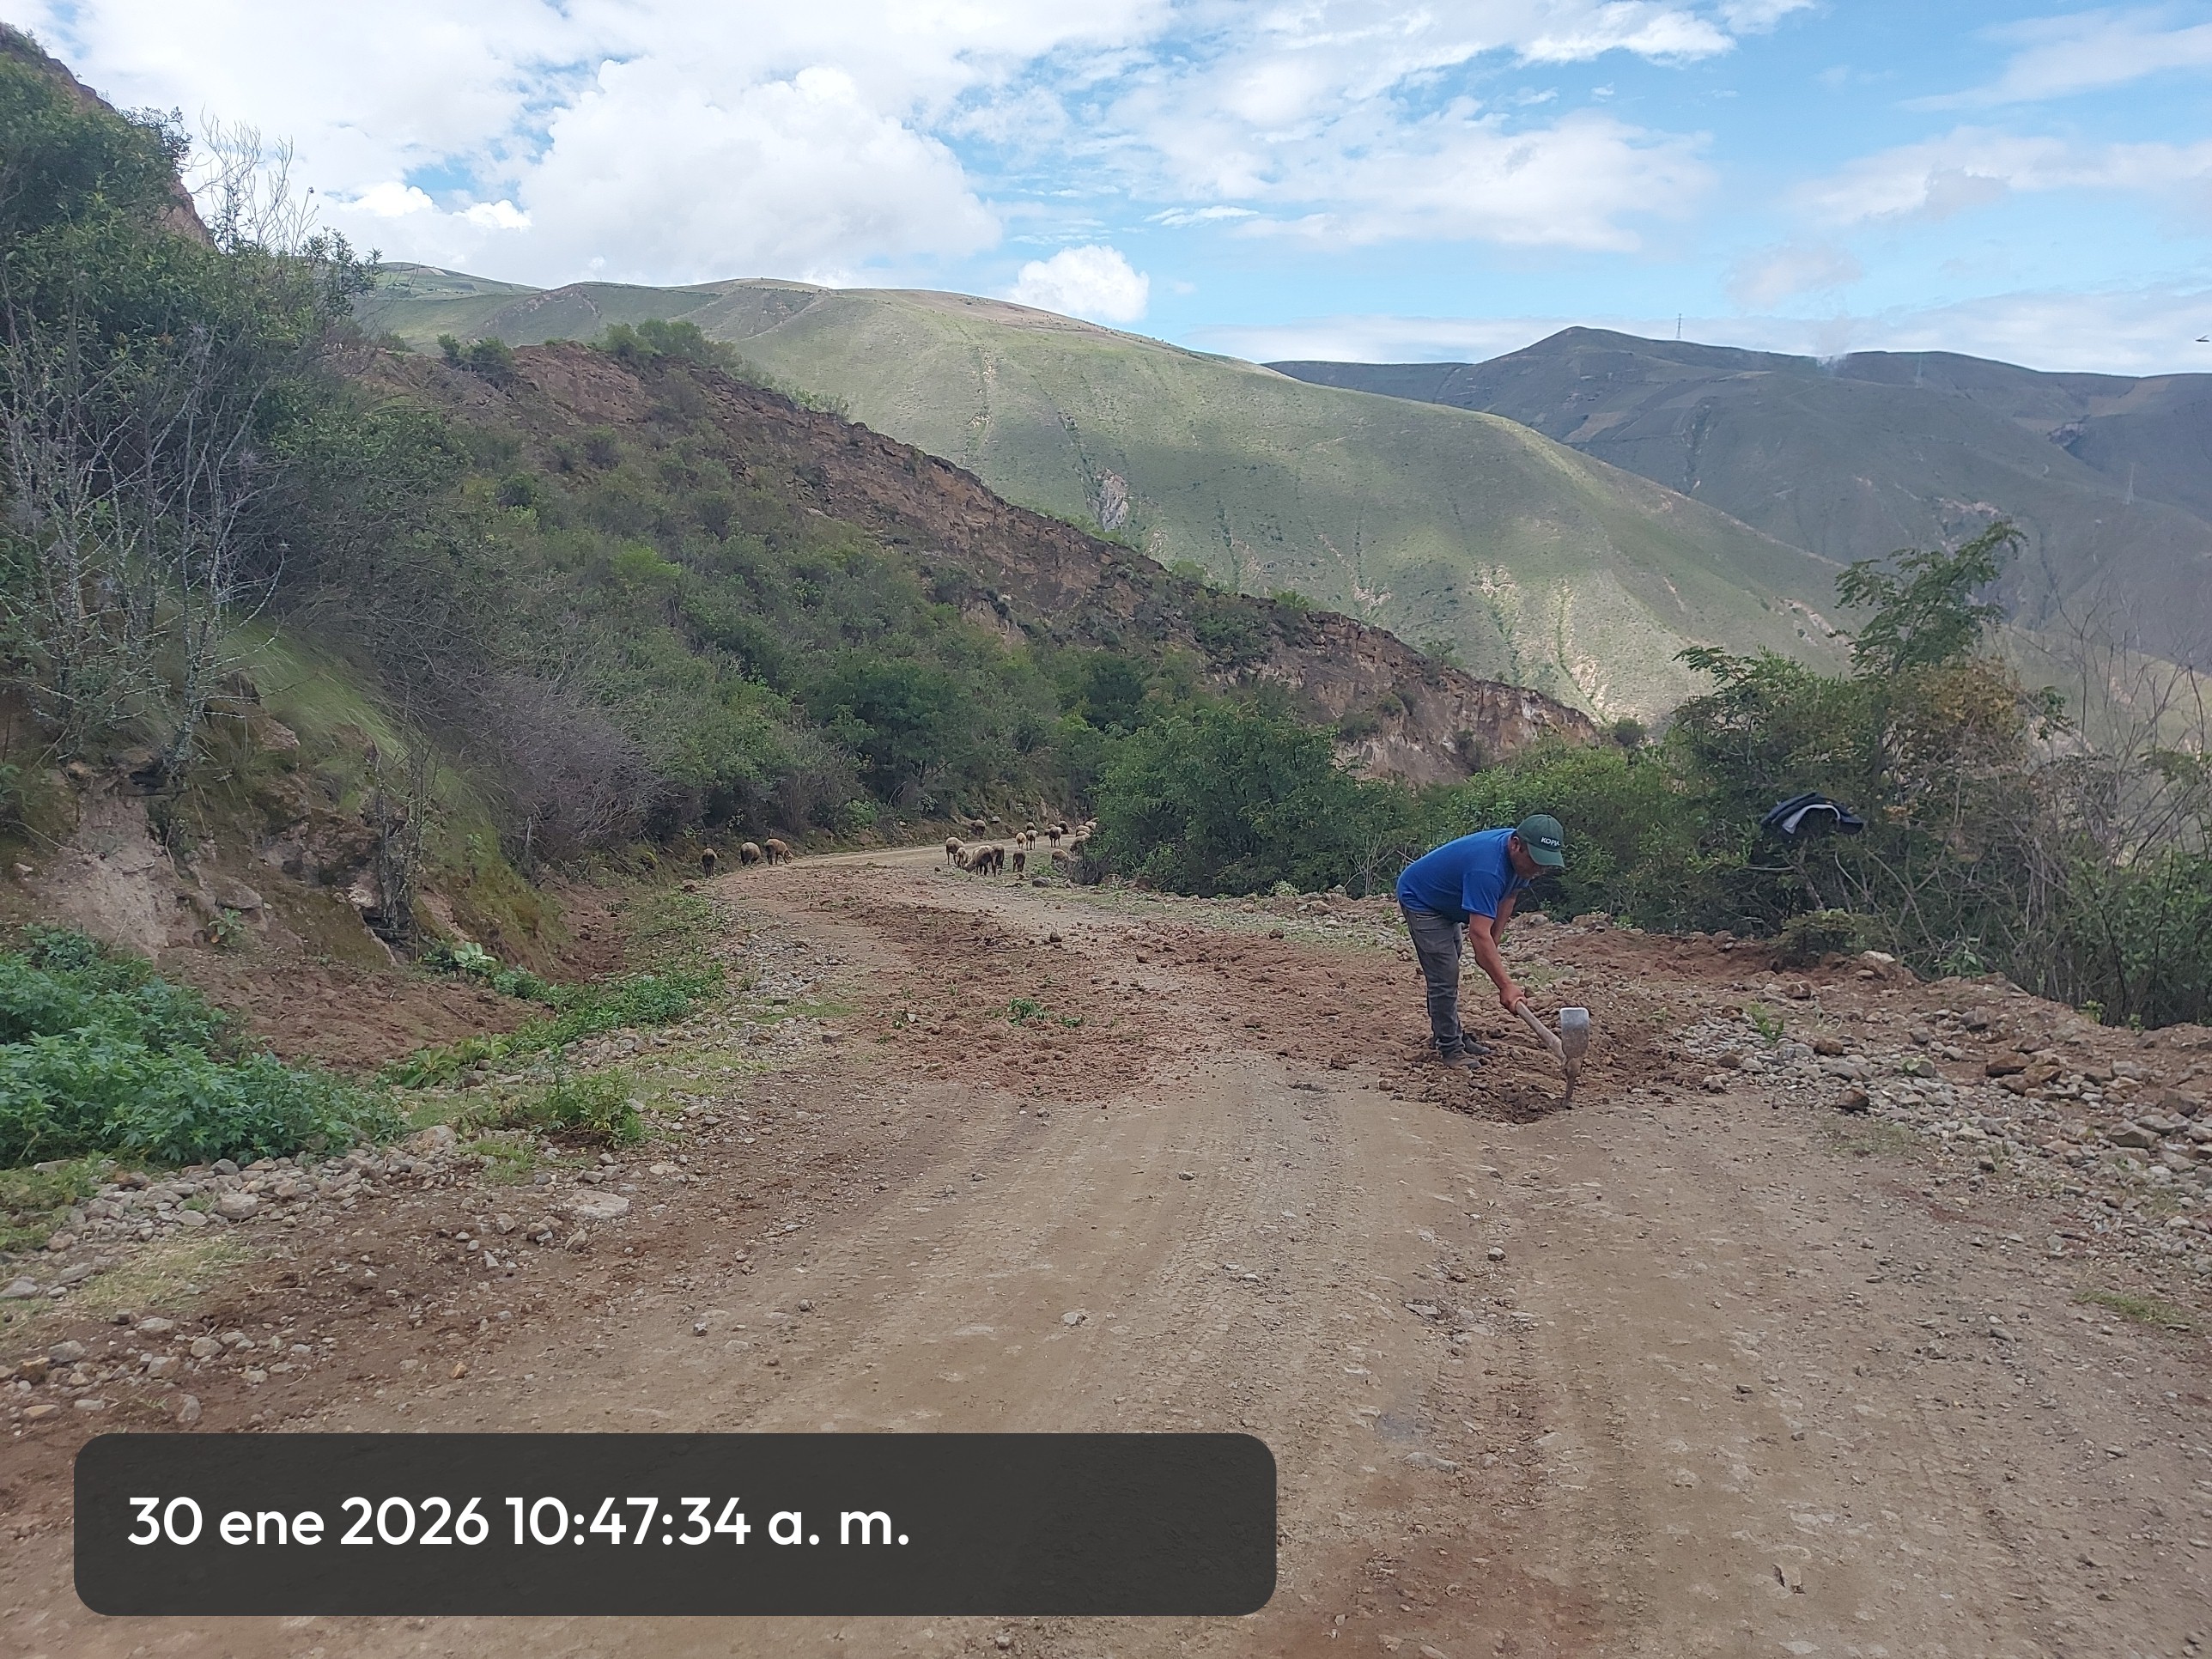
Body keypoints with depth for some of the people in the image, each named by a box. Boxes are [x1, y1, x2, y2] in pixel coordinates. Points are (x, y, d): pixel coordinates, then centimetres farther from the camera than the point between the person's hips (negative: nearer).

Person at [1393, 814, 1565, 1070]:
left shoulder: (1520, 856, -14)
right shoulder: (1487, 869, -41)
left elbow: (1507, 898, 3)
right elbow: (1479, 933, -45)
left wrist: (1493, 946, -2)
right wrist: (1506, 986, -47)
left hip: (1447, 903, 10)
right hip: (1420, 900, -10)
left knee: (1448, 972, 20)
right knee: (1444, 976, -13)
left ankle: (1451, 1035, 32)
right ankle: (1449, 1048, -4)